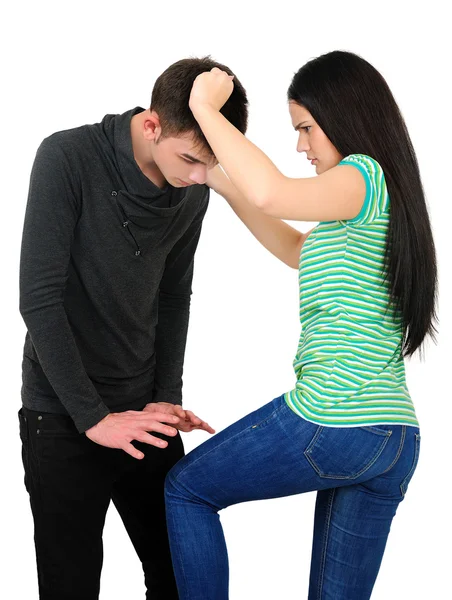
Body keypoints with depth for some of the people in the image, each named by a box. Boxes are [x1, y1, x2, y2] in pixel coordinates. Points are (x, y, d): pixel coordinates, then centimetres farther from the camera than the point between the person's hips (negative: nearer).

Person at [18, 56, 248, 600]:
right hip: (63, 420, -5)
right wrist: (93, 417, -18)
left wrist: (167, 399, 2)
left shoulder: (193, 192, 0)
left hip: (142, 412, 5)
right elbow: (39, 300, -18)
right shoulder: (67, 159, -16)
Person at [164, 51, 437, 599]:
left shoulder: (365, 175, -9)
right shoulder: (387, 195, 19)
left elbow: (270, 194, -29)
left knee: (185, 488, 13)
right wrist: (224, 184, 23)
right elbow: (296, 250, 30)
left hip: (333, 422, -9)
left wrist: (205, 108, -16)